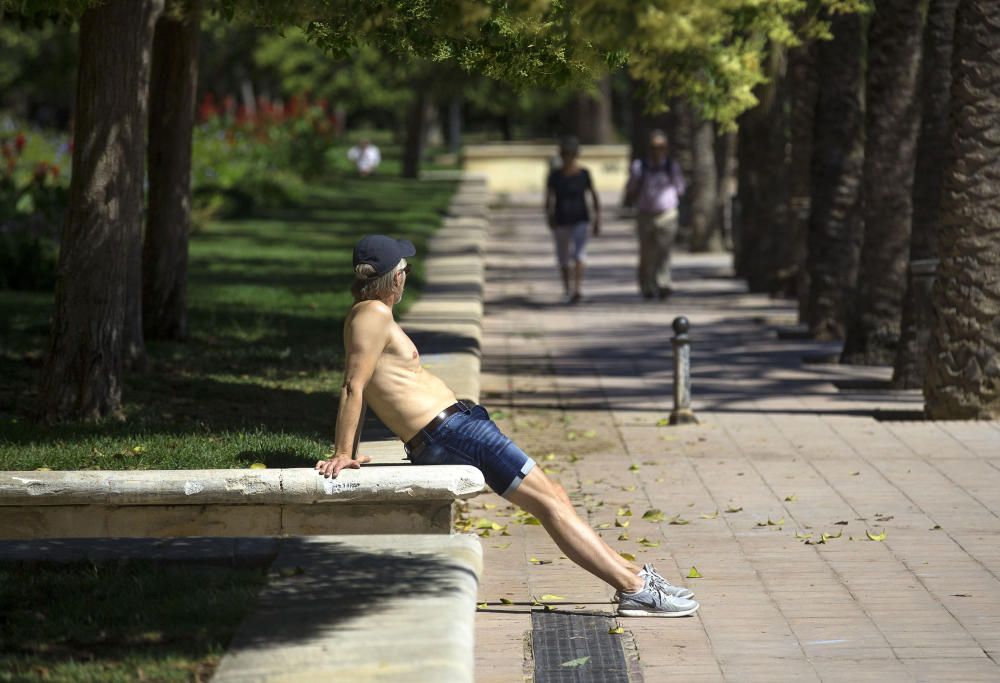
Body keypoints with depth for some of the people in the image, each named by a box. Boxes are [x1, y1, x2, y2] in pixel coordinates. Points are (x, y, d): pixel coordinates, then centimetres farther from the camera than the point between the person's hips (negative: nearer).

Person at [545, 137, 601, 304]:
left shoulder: (584, 174, 0)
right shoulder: (555, 175, 2)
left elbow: (594, 197, 5)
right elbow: (549, 199, 2)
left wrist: (597, 221, 2)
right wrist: (550, 217, -13)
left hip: (580, 220, -2)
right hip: (561, 222, 2)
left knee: (579, 253, -19)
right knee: (564, 259, 8)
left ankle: (577, 290, -28)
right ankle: (567, 290, 27)